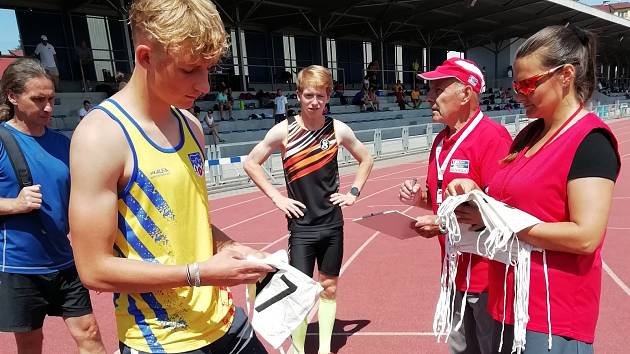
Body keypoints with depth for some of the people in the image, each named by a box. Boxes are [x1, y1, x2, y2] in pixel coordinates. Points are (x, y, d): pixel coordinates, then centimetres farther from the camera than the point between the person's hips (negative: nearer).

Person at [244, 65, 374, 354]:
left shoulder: (338, 129, -3)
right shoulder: (284, 130, -9)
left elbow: (366, 159, 13)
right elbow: (251, 163, -1)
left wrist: (354, 192, 3)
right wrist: (276, 197, -7)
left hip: (332, 223, 3)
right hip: (301, 226, -2)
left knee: (329, 287, 14)